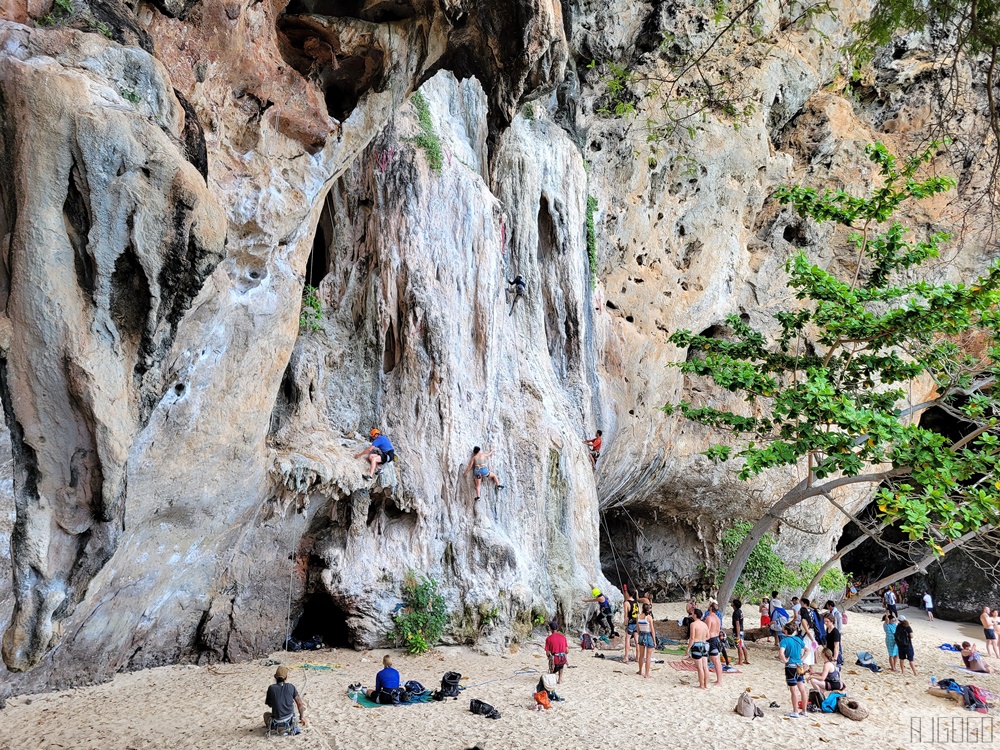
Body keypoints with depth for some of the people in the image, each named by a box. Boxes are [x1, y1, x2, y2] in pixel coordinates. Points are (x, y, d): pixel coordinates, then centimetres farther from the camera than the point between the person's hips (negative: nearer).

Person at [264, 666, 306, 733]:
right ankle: (293, 724, 26)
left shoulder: (271, 688, -8)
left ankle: (271, 725, 14)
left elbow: (269, 705, 7)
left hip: (276, 720, 1)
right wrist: (302, 717, 12)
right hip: (289, 718, -1)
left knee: (266, 714, 33)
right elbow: (299, 703, 0)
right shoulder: (291, 687, -5)